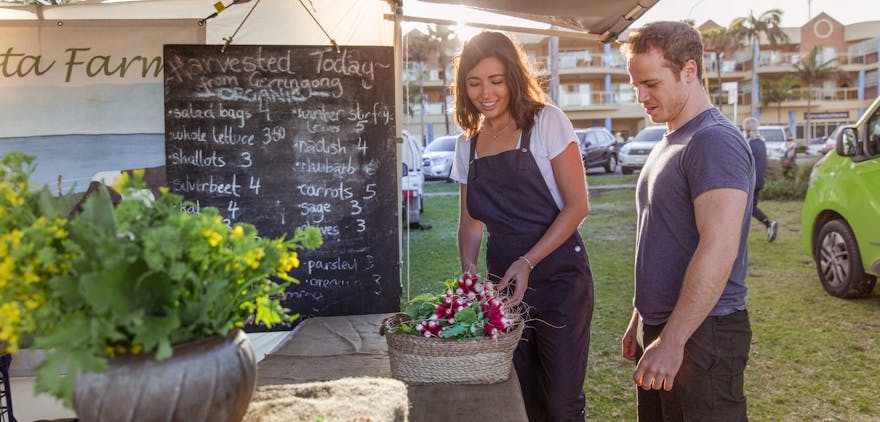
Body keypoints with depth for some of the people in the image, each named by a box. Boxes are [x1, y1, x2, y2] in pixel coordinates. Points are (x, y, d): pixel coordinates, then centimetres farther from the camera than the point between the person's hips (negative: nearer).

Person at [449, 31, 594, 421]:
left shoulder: (546, 122, -7)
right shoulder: (467, 144, 9)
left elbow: (577, 206, -10)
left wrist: (528, 263, -19)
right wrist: (468, 267, -6)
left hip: (559, 280, -4)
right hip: (503, 284, 5)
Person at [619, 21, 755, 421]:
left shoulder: (715, 142, -16)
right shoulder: (668, 144, 15)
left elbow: (718, 251, -24)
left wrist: (672, 341, -24)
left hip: (701, 336, -9)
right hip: (660, 329, 9)